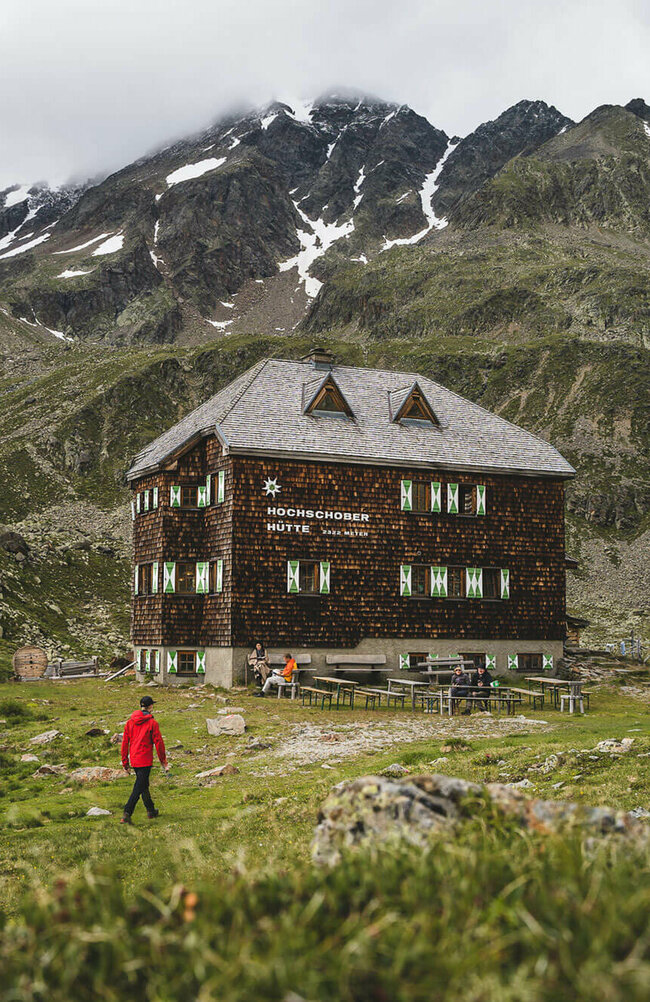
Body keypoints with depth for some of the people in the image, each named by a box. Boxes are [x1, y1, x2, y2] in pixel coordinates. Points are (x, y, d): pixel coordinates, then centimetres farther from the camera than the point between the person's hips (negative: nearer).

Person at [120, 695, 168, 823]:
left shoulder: (130, 722, 5)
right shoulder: (152, 723, -9)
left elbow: (124, 743, 7)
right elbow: (158, 743, -7)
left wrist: (125, 763, 14)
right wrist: (163, 762, 3)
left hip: (134, 759, 6)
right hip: (145, 760, -6)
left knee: (143, 784, 20)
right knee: (139, 788, -4)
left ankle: (151, 811, 33)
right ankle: (126, 814, -14)